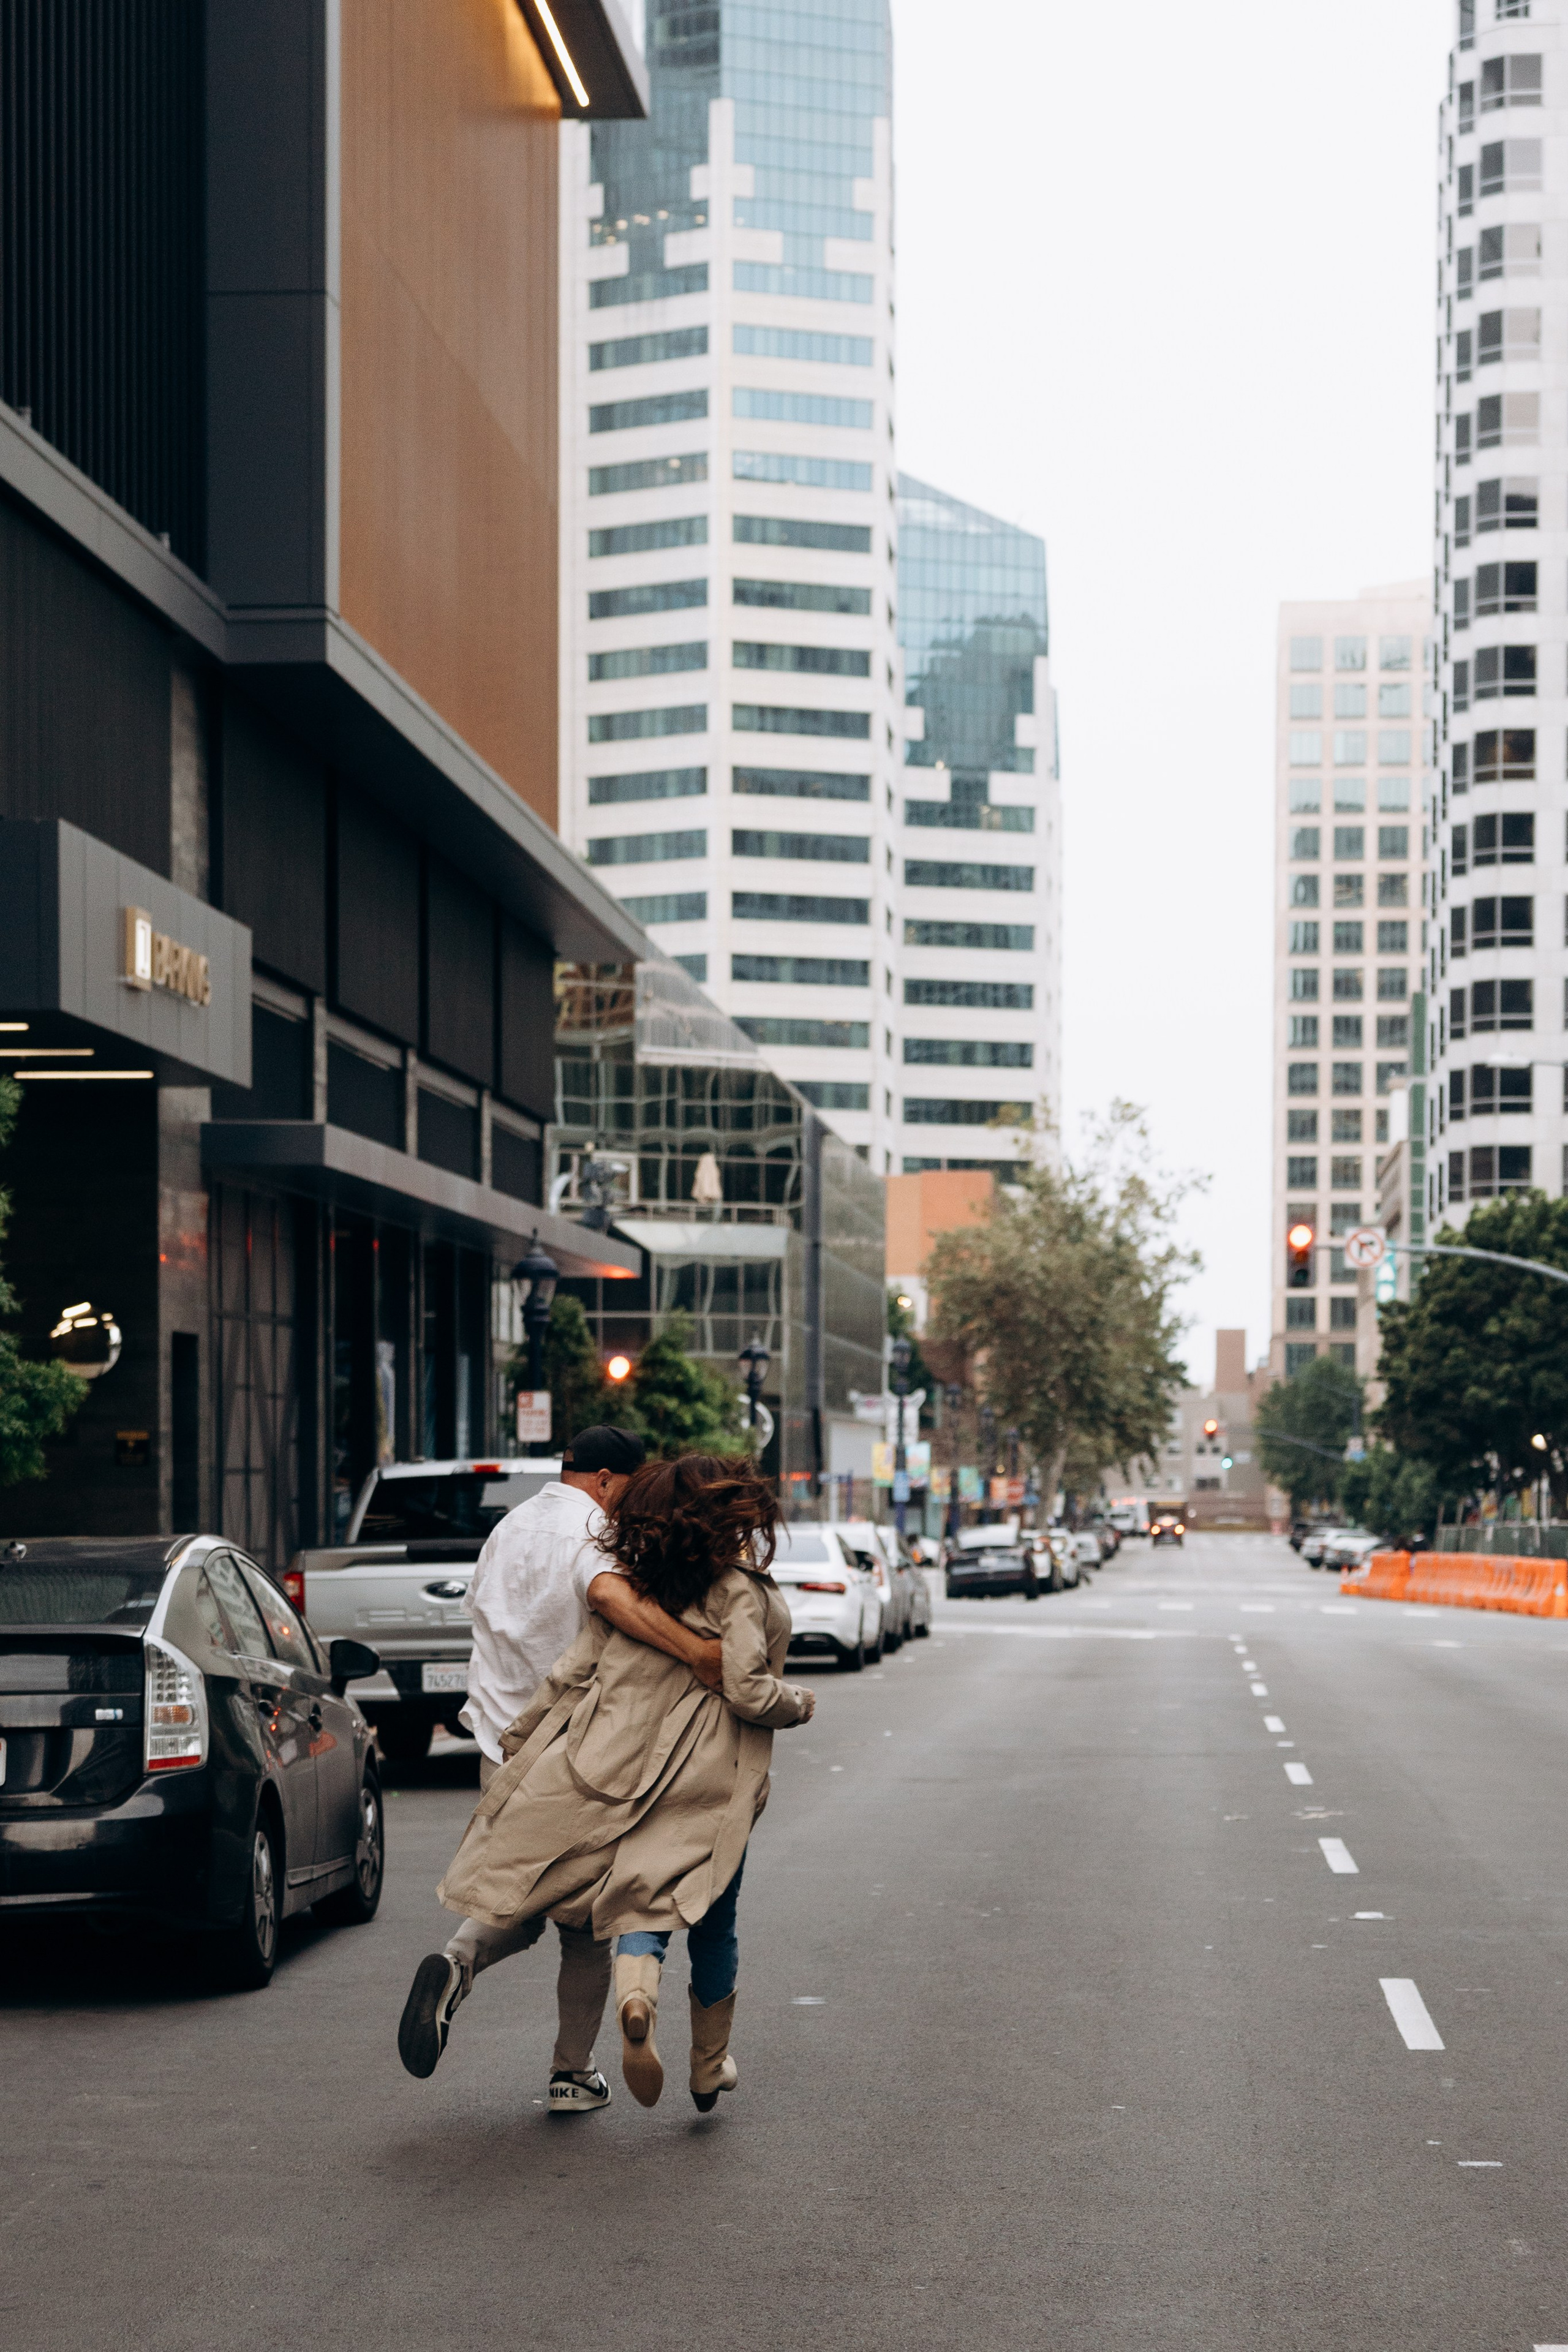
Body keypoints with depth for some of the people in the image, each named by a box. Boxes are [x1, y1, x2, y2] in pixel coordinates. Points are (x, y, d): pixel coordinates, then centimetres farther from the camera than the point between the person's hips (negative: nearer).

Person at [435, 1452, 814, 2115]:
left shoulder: (626, 1587, 6)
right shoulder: (744, 1595, -8)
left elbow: (573, 1674, 6)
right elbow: (746, 1688, -17)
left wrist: (516, 1739, 15)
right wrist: (799, 1705, 4)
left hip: (621, 1771, 3)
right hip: (709, 1782, -3)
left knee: (640, 1908, 2)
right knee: (710, 1924, 12)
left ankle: (636, 1993, -31)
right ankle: (710, 2066, 23)